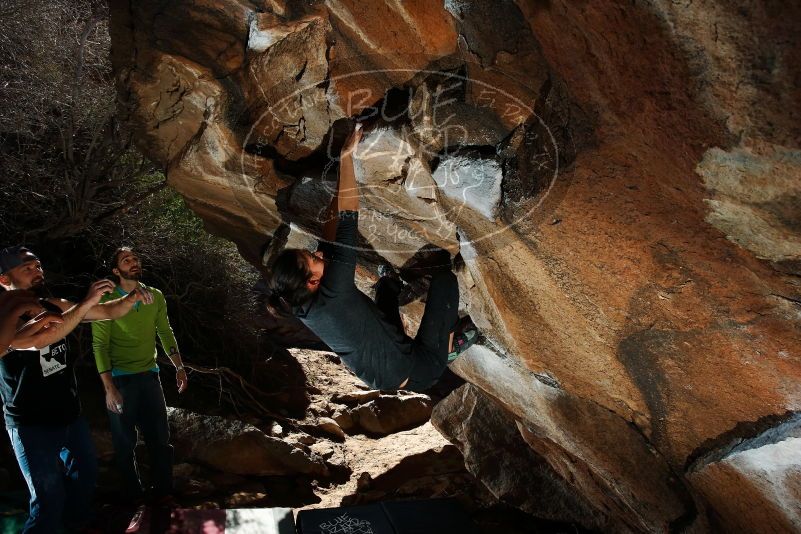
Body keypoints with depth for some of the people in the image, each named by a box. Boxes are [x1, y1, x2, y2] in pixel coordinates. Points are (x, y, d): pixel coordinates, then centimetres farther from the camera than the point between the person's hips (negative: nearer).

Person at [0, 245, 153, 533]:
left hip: (70, 414, 8)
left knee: (86, 473, 24)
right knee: (49, 499, -2)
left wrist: (132, 298, -18)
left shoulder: (55, 306, 0)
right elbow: (39, 340, -39)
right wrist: (86, 302, -37)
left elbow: (107, 312, 3)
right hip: (32, 425, -7)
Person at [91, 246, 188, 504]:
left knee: (160, 438, 7)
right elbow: (100, 345, -10)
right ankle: (133, 496, 24)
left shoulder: (155, 296, 4)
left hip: (150, 375, 4)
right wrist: (109, 388, -15)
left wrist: (179, 367, 7)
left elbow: (165, 333, 13)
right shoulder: (108, 301, -9)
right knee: (125, 442, 8)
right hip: (120, 379, -3)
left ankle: (164, 493, 21)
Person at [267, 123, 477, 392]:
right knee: (444, 279, 0)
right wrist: (346, 155, -29)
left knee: (388, 278, 23)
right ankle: (448, 347, 20)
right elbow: (347, 222, -36)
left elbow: (330, 241, -3)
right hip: (416, 372, -8)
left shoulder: (302, 307, -10)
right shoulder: (331, 298, -34)